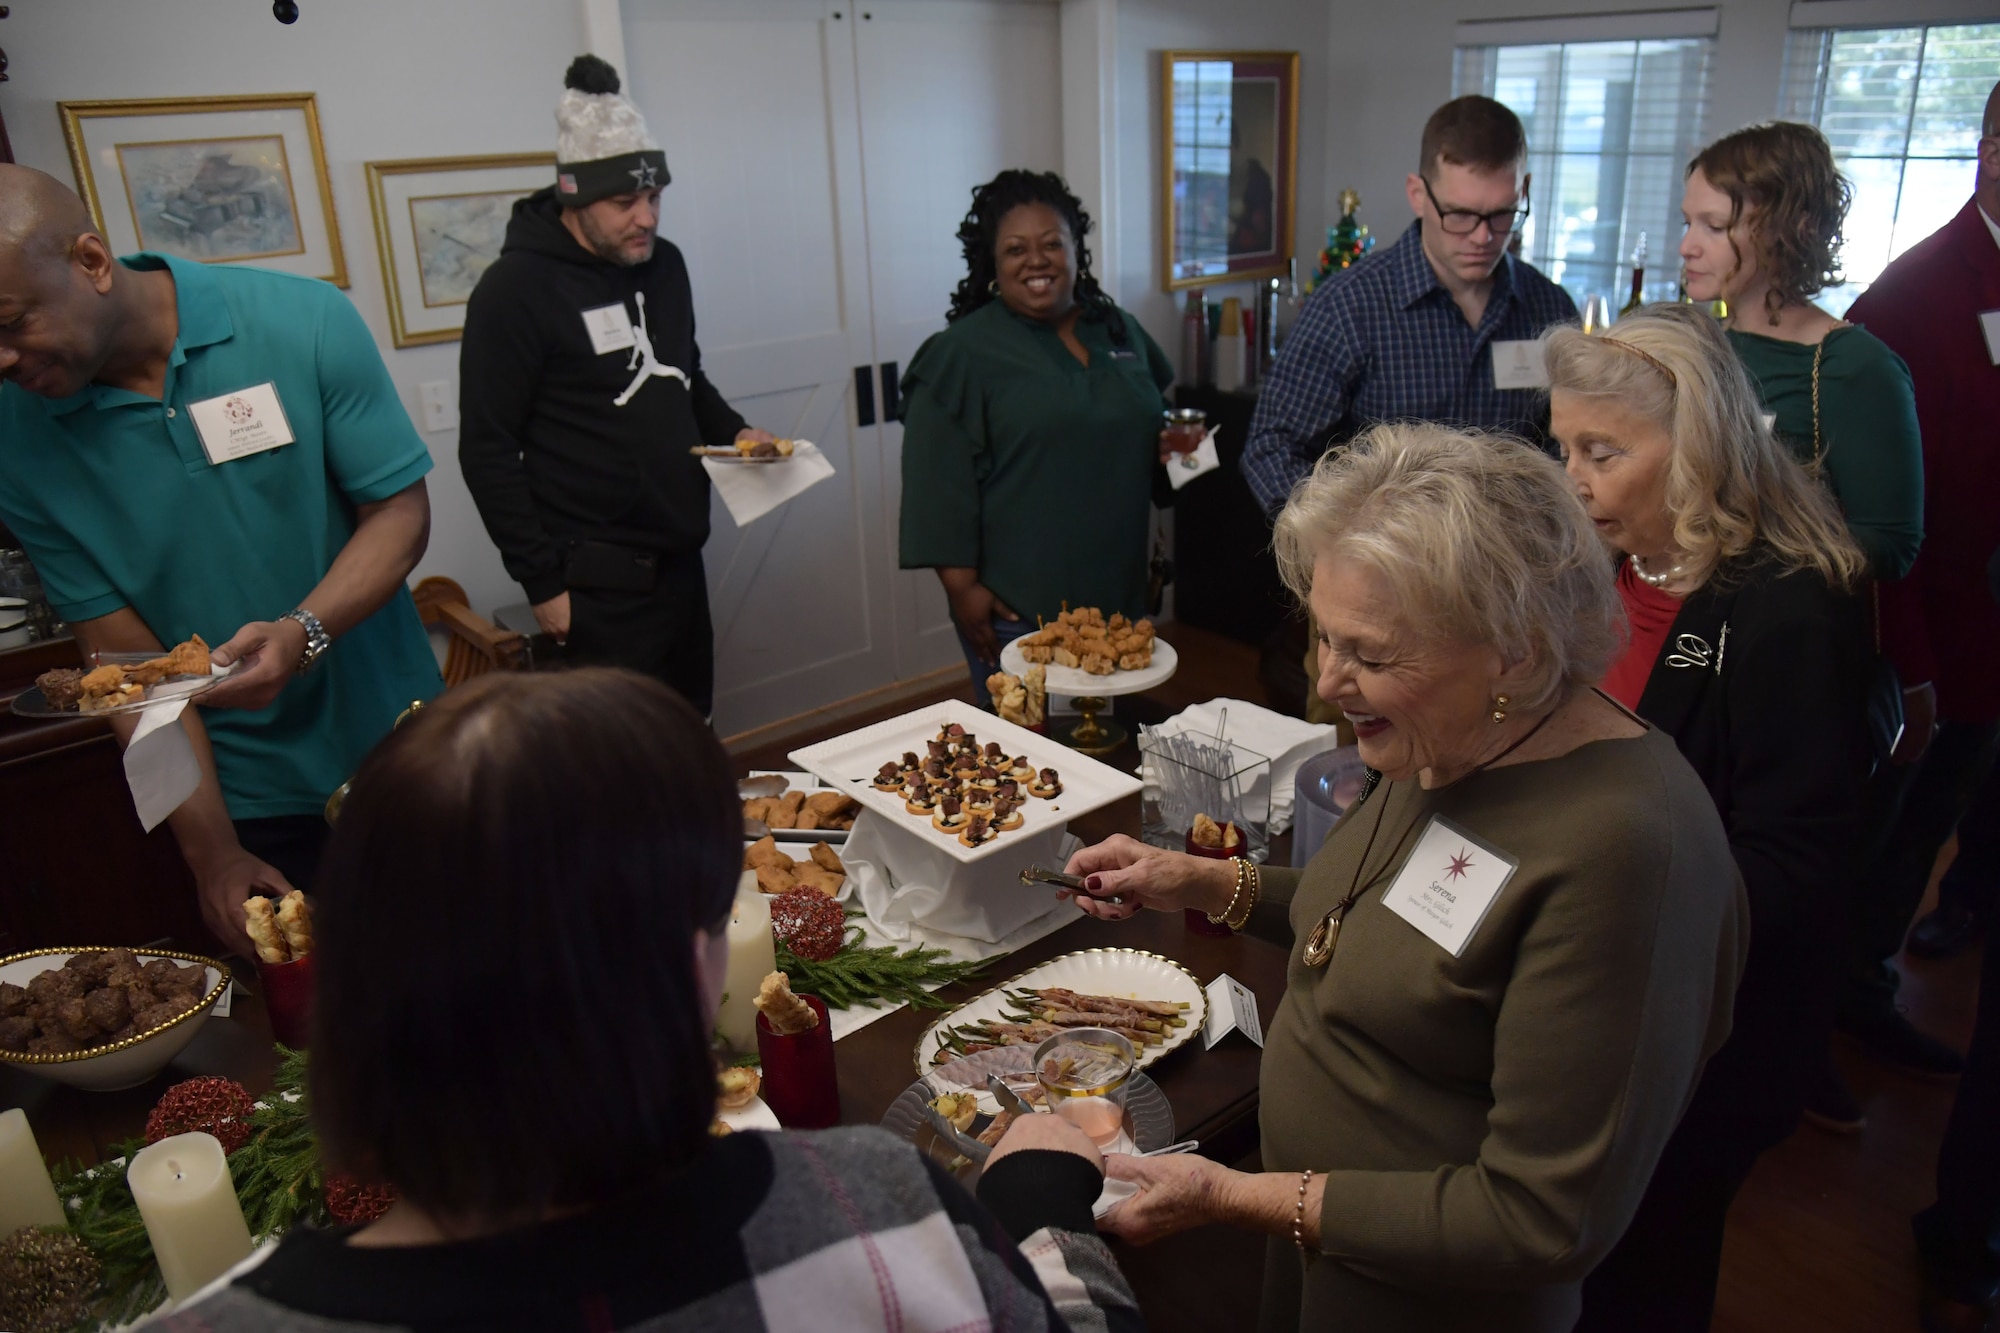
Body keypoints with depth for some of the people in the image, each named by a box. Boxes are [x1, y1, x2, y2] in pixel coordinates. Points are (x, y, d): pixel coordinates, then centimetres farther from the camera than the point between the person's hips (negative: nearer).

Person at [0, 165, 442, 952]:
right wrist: (211, 851, -10)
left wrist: (304, 632, -28)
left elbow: (401, 510, -9)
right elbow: (125, 653, -6)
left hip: (395, 750, -1)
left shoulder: (304, 323, -13)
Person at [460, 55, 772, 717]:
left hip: (680, 563, 7)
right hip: (598, 585, -7)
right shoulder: (515, 290, -12)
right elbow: (488, 451, -11)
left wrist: (733, 431, 4)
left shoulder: (663, 263, 8)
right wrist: (542, 584, -12)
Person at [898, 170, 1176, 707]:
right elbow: (940, 485, -10)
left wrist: (1173, 447, 2)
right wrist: (961, 587, -15)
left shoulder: (1122, 333, 11)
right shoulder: (961, 352, -6)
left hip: (1116, 596, 6)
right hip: (1013, 608, -5)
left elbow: (1156, 426, 25)